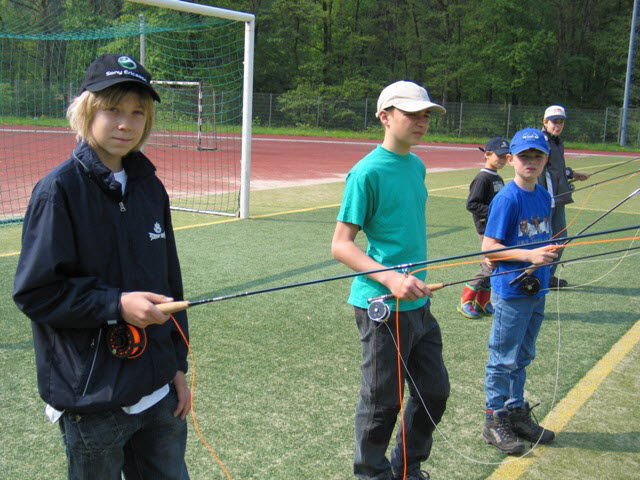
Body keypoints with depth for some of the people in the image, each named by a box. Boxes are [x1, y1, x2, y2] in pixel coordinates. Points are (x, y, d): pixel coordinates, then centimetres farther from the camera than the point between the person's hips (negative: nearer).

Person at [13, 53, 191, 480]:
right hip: (93, 400, -5)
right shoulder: (60, 190, -12)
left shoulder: (150, 187, 5)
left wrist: (178, 366, 10)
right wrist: (117, 304, -22)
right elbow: (34, 292, -13)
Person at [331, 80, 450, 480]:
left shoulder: (417, 166, 9)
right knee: (382, 401, 7)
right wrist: (391, 279, -27)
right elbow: (341, 244, -16)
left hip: (419, 303, 8)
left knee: (435, 391, 18)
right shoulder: (367, 172, -15)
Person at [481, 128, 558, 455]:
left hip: (535, 290, 8)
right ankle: (495, 421, 17)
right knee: (503, 359, 3)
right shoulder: (507, 198, -15)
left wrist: (547, 254, 5)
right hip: (510, 292, -8)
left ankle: (517, 414, 33)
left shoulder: (543, 196, 8)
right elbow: (488, 247, -17)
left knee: (522, 357, 19)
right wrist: (529, 256, -25)